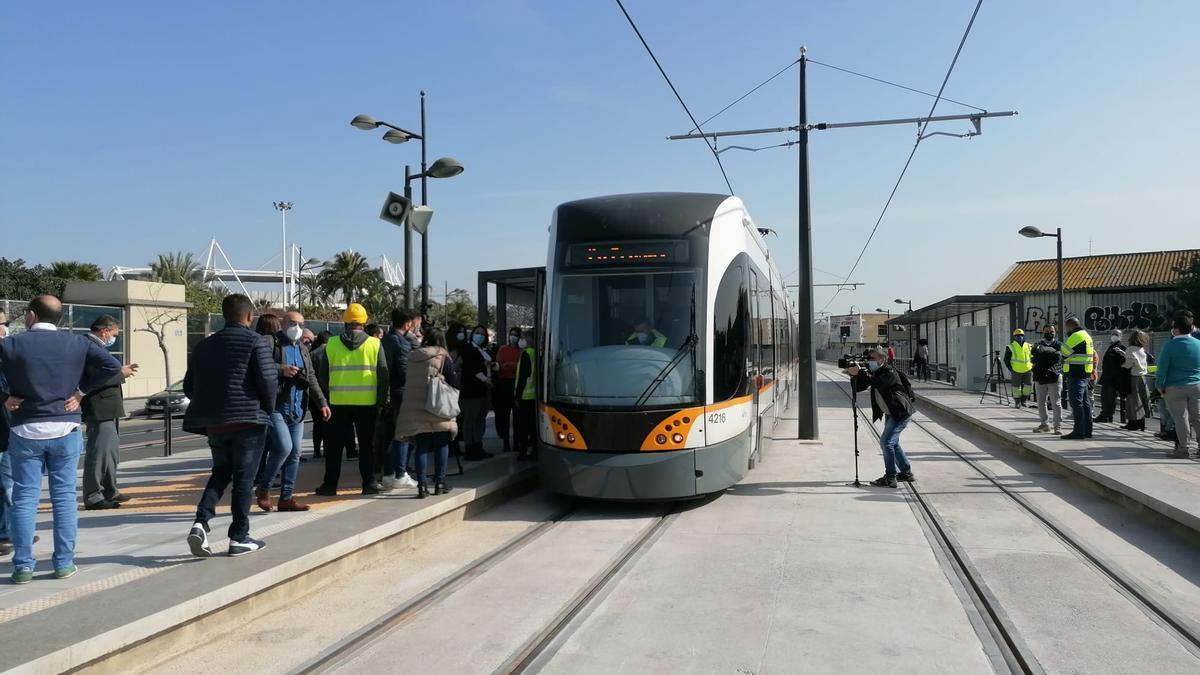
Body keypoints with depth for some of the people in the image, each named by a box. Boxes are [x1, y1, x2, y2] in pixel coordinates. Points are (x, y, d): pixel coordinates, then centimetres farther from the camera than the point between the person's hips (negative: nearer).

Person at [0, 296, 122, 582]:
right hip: (66, 429, 1)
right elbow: (112, 366, -6)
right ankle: (64, 563, 9)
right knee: (64, 496, 6)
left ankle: (23, 566, 8)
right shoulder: (77, 343, 0)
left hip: (25, 431, -1)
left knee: (24, 498, 6)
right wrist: (81, 391, 0)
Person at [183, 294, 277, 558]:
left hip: (213, 422, 5)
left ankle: (201, 522, 0)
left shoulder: (205, 345, 12)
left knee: (221, 472, 19)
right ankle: (239, 538, 8)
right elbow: (268, 380, -15)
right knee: (244, 477, 3)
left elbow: (189, 385, 13)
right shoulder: (256, 342, -6)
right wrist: (267, 408, 1)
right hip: (248, 419, -5)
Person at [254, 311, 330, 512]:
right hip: (276, 407, -7)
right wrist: (281, 369, -22)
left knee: (294, 454, 6)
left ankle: (287, 497, 15)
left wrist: (322, 403, 7)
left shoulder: (303, 350, 19)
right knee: (284, 447, -17)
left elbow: (311, 379, 17)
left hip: (297, 410, 7)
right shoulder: (271, 343, -2)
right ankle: (263, 487, 3)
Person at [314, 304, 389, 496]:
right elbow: (383, 375, -2)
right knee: (366, 444, 8)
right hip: (367, 403, -1)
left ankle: (330, 484, 14)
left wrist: (327, 395, 17)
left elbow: (322, 374, 5)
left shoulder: (331, 344, 1)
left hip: (339, 403, 1)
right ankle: (369, 483, 11)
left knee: (335, 445, 10)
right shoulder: (374, 344, -2)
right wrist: (382, 400, 5)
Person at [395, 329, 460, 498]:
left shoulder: (412, 357, 9)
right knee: (441, 445, 10)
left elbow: (407, 382, 16)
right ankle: (439, 483, 12)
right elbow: (454, 383, -4)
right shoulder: (443, 358, -3)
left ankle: (422, 485, 2)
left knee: (421, 447, 6)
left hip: (414, 410, 3)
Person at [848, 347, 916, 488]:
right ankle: (906, 472, 33)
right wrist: (853, 375, -14)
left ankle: (890, 479, -13)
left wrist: (860, 372, -39)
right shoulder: (874, 373, 7)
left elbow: (877, 383, -37)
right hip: (890, 413, 10)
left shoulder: (890, 373, -18)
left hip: (901, 413, -10)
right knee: (892, 442, 18)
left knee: (886, 442, -16)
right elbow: (858, 388, 3)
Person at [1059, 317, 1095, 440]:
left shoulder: (1075, 336, -13)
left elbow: (1064, 352, -10)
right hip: (1085, 374, 10)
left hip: (1076, 375, -10)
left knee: (1076, 403, -9)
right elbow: (1094, 354, 21)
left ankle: (1078, 431, -9)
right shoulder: (1086, 335, 19)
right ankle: (1087, 430, 18)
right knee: (1085, 402, 13)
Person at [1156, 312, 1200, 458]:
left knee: (1180, 418, 3)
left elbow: (1162, 368, -11)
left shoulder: (1170, 345, -12)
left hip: (1175, 388, -4)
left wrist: (1160, 386, -2)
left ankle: (1183, 447, 6)